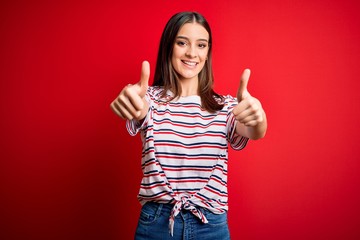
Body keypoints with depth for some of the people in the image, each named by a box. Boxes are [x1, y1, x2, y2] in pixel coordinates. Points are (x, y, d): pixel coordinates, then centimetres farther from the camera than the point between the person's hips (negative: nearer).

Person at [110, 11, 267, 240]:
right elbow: (138, 114, -24)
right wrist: (129, 99, -48)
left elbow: (253, 132, -18)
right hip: (156, 221, -1)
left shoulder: (225, 105, 1)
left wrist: (257, 116, -42)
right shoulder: (151, 97, -3)